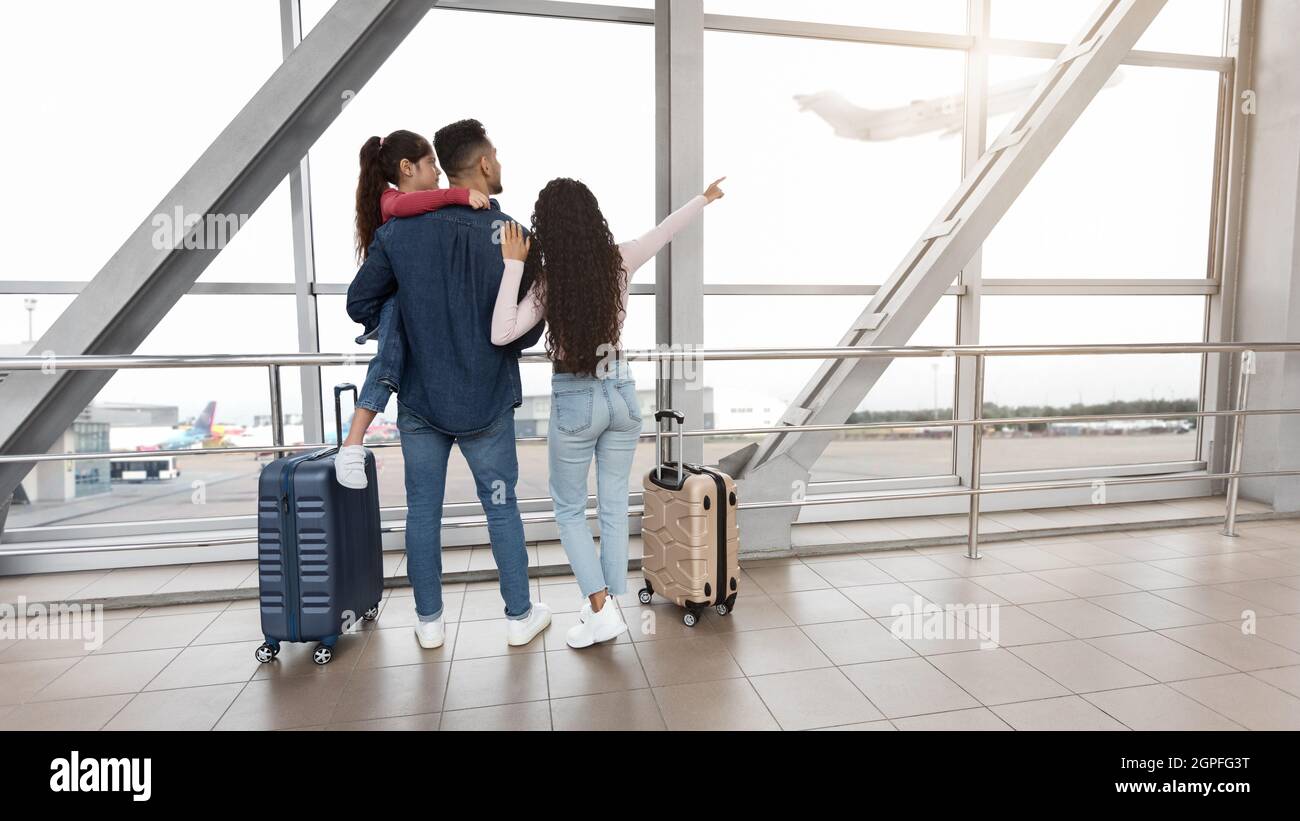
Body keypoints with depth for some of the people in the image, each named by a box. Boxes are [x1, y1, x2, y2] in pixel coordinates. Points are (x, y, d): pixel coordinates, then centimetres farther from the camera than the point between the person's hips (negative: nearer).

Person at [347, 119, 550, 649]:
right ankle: (520, 616, 24)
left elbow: (360, 303, -2)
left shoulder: (400, 230, -5)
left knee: (423, 510, 13)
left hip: (419, 399, 2)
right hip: (486, 402, -1)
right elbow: (527, 331, -10)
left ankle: (429, 621, 26)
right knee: (502, 508, 12)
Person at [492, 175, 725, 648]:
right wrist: (706, 197, 28)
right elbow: (666, 229, 11)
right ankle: (610, 607, 22)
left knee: (569, 510, 13)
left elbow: (501, 334, -22)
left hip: (575, 401, -4)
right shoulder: (619, 261, -4)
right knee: (614, 507, 12)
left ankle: (600, 609, 7)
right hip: (621, 392, 4)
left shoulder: (550, 281, -15)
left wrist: (512, 264, -18)